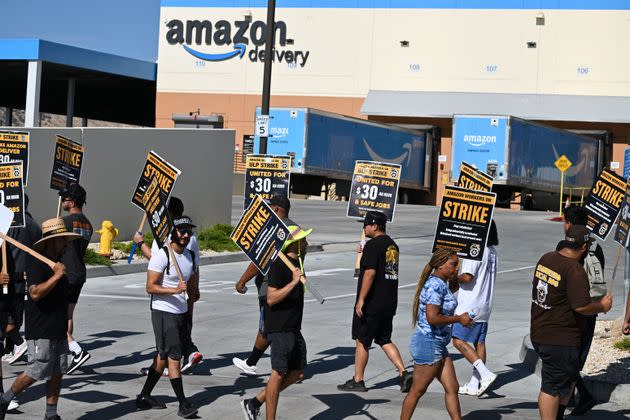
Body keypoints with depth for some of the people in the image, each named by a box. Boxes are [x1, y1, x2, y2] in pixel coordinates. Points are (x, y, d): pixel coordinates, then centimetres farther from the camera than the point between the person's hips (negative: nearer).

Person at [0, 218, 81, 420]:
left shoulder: (57, 260, 15)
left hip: (58, 329, 9)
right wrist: (56, 276, -27)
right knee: (36, 371, -4)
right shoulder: (36, 262, -15)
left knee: (57, 372, 8)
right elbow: (35, 293, -27)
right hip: (40, 330, -9)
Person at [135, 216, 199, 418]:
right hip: (163, 312, -8)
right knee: (174, 357, -8)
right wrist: (175, 290, -28)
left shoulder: (190, 256, 11)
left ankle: (144, 397, 22)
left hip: (181, 313, 8)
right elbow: (150, 287, -17)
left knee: (163, 357, 12)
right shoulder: (161, 256, -13)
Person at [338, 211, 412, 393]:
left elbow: (370, 273, -22)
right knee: (385, 340, 15)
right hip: (389, 302, 8)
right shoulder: (393, 245, 13)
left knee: (362, 341, 2)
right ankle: (403, 373, 2)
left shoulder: (373, 245, -15)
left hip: (371, 303, -8)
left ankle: (357, 381, 8)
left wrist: (361, 299, -20)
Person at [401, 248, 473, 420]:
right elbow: (432, 317, -27)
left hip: (438, 346, 10)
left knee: (452, 388, 8)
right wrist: (459, 319, -16)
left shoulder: (441, 284, 11)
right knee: (417, 391, 1)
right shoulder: (435, 285, -19)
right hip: (428, 343, -10)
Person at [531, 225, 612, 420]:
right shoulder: (575, 270, -21)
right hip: (561, 340, -9)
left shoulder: (546, 259, 5)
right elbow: (582, 307, -25)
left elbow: (536, 287, 20)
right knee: (552, 387, -2)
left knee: (569, 377, 23)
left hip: (539, 333, 9)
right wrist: (602, 306, -7)